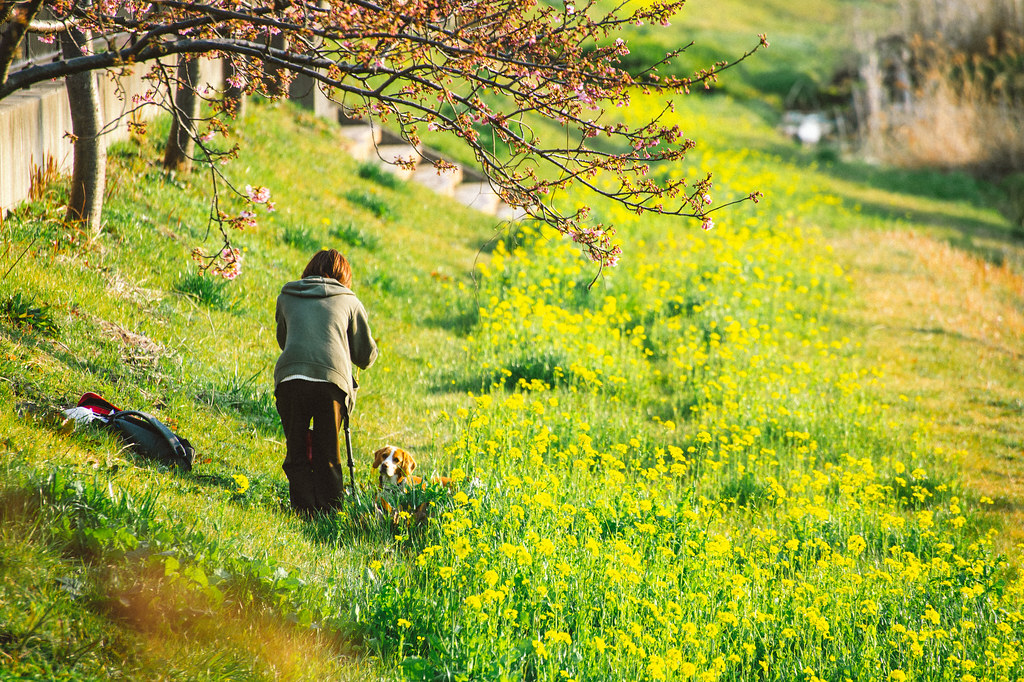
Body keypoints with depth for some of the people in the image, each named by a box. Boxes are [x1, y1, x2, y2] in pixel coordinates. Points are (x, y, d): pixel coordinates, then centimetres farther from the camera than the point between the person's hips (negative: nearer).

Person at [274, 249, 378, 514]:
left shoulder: (287, 297, 21)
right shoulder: (349, 301, 17)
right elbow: (367, 355, 21)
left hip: (289, 376, 1)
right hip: (331, 379, -1)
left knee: (297, 453, 10)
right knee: (328, 454, 11)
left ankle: (304, 510, 3)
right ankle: (330, 511, 8)